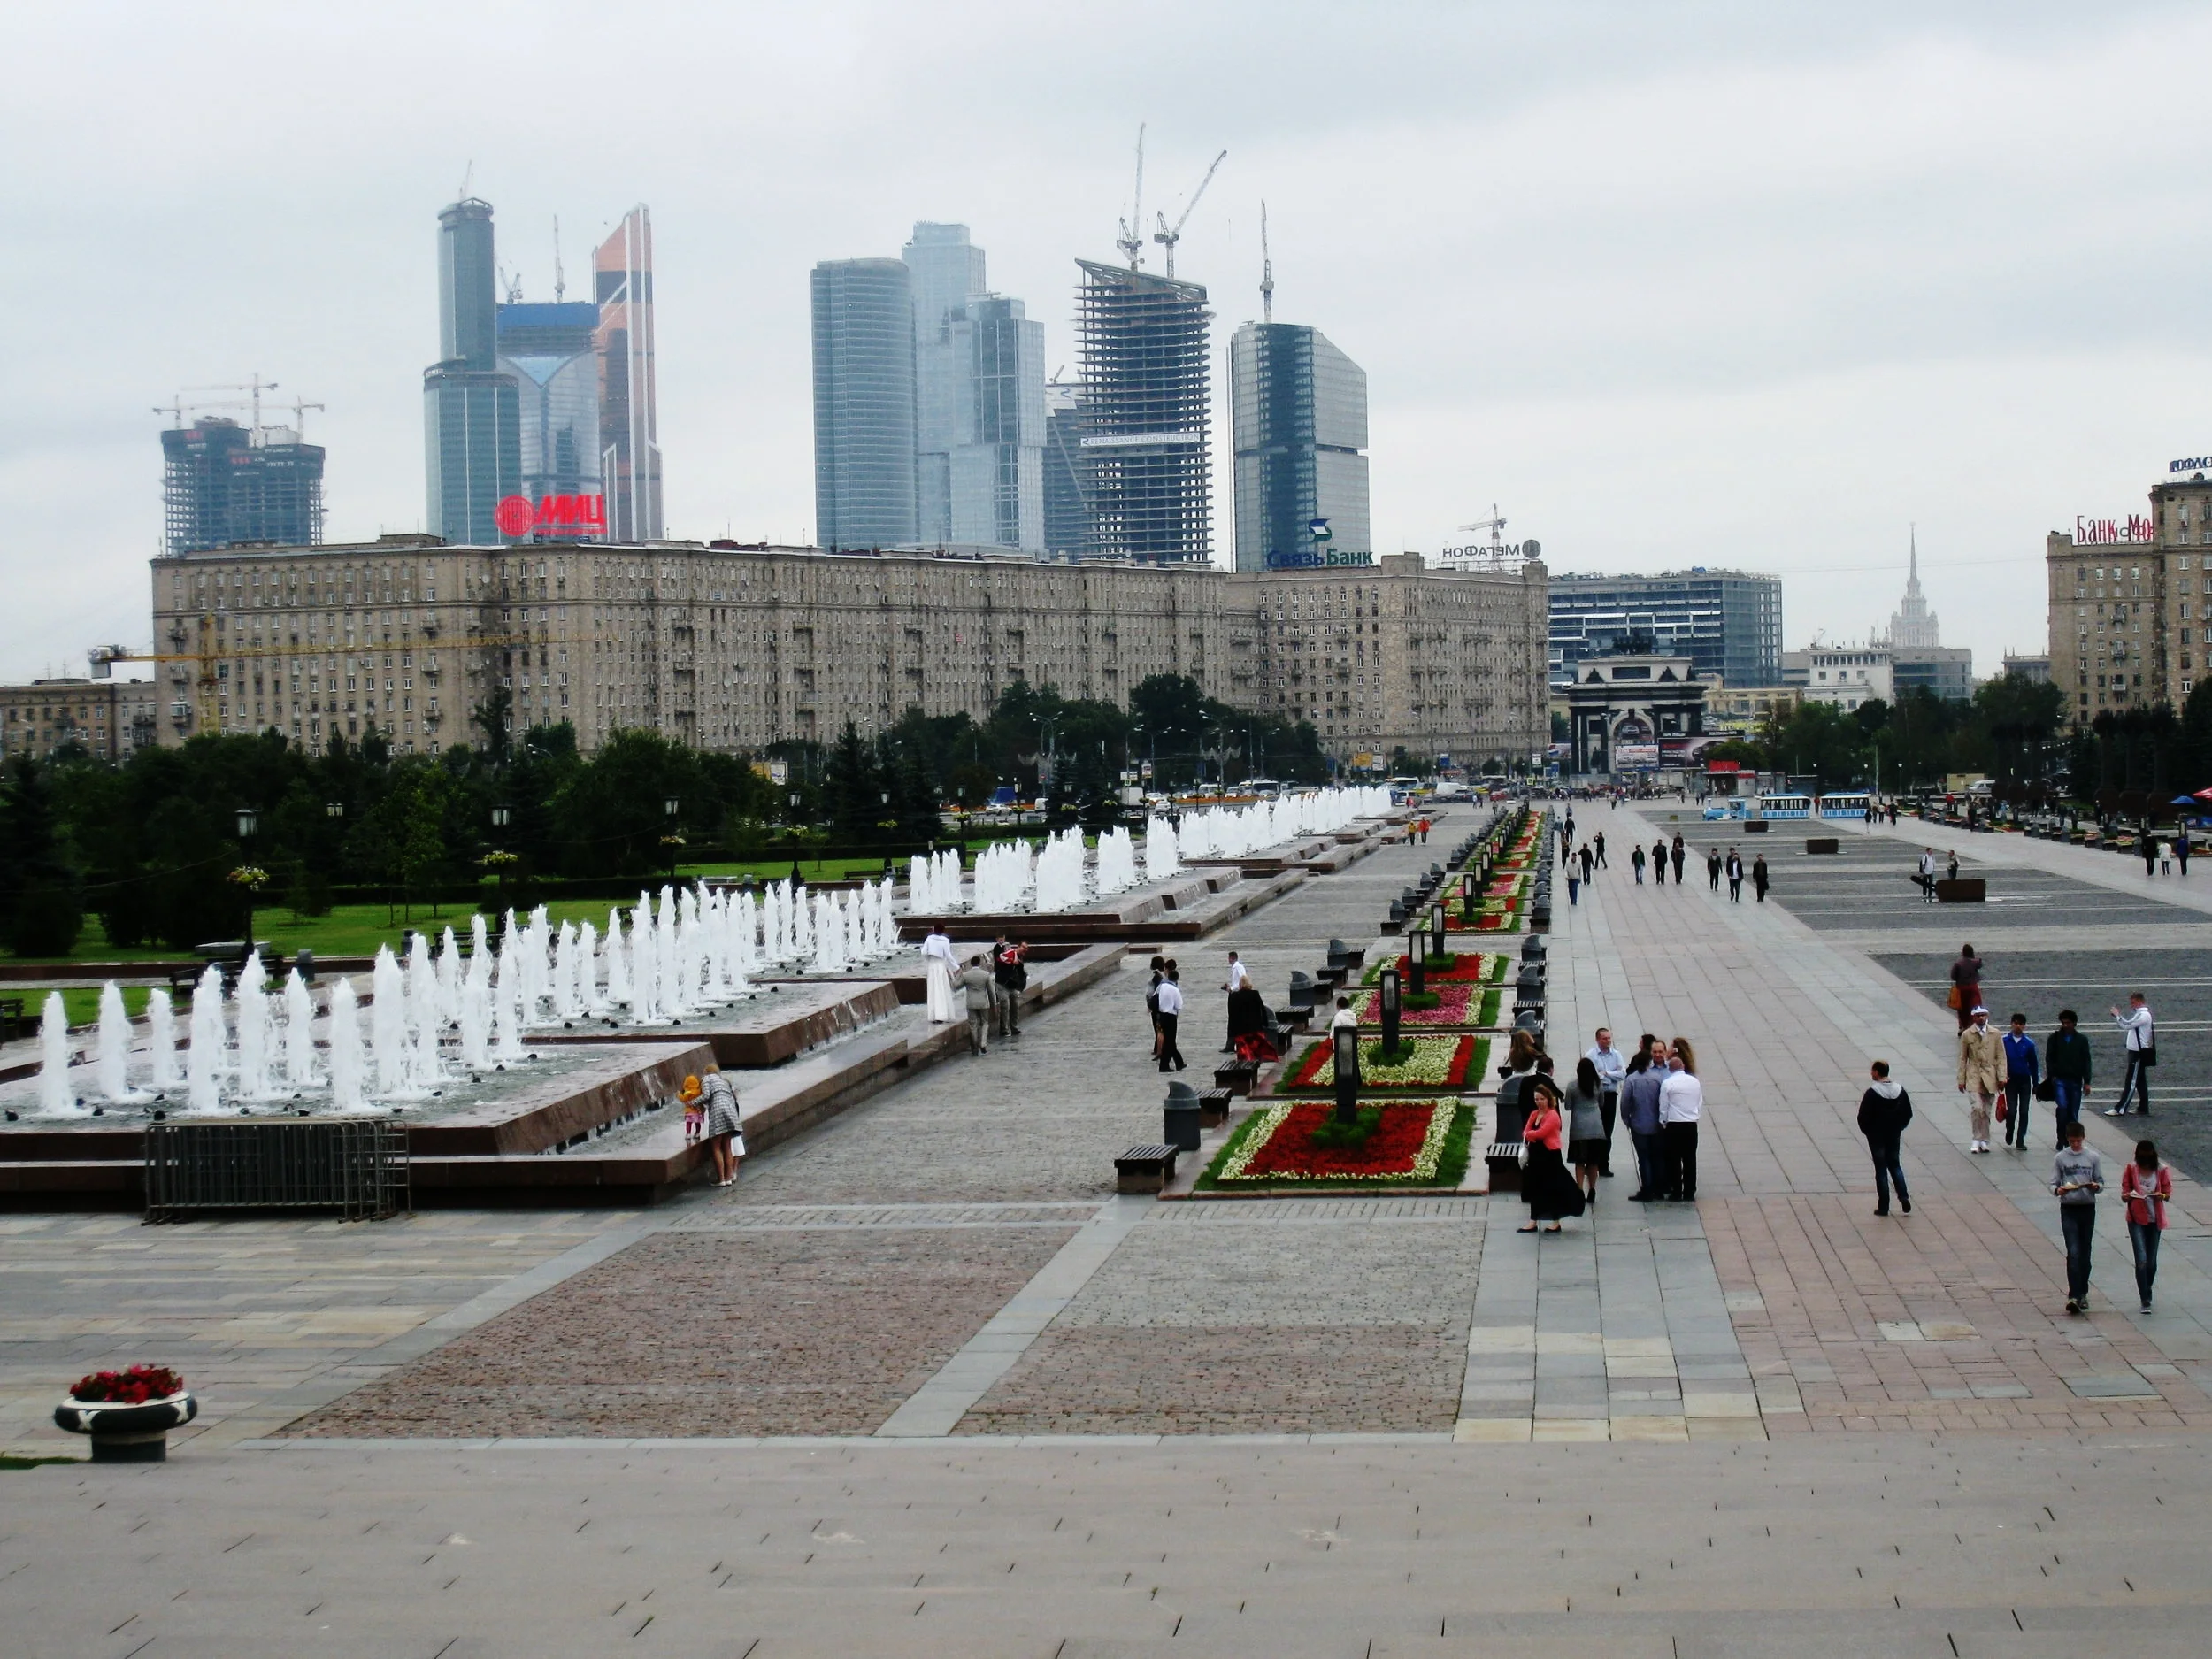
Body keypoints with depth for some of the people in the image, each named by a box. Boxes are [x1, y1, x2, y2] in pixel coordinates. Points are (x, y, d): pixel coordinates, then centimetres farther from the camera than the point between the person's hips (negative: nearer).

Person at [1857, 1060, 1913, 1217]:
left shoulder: (1872, 1092, -17)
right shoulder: (1900, 1090, 0)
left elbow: (1863, 1116, -16)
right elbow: (1908, 1114, 5)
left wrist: (1867, 1131, 1)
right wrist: (1898, 1127, 15)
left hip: (1877, 1136, -4)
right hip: (1895, 1135, 5)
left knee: (1881, 1169, 2)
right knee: (1895, 1165, 19)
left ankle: (1883, 1206, 5)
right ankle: (1904, 1197, 4)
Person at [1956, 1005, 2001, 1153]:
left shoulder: (1995, 1034, 4)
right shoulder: (1966, 1035, 2)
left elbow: (2001, 1057, 5)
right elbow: (1963, 1058, 5)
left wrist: (2001, 1077, -3)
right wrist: (1961, 1080, 3)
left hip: (1990, 1078, 2)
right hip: (1973, 1077, -2)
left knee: (1986, 1110, 6)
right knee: (1976, 1107, -17)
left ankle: (1984, 1140, 17)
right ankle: (1977, 1139, -5)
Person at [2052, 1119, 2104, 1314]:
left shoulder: (2093, 1158, 5)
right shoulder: (2060, 1158, 2)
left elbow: (2101, 1182, 7)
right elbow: (2053, 1184, 2)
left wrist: (2096, 1186, -16)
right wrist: (2058, 1190, -21)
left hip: (2088, 1208, 2)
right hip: (2068, 1209, -2)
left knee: (2085, 1253, 8)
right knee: (2073, 1253, -12)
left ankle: (2082, 1293, 21)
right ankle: (2074, 1296, -16)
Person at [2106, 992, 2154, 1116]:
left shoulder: (2143, 1015, -20)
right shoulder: (2139, 1013, 13)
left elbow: (2127, 1025, -25)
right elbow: (2129, 1025, 16)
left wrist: (2117, 1015, -13)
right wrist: (2118, 1016, 4)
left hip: (2139, 1053, -10)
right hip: (2136, 1051, 10)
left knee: (2131, 1082, -8)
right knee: (2140, 1081, 14)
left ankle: (2120, 1109, -8)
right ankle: (2143, 1108, 20)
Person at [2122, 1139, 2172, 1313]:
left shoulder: (2161, 1170, -1)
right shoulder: (2131, 1169, -2)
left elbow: (2168, 1192, 2)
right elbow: (2124, 1194, 0)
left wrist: (2161, 1196, -21)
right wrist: (2128, 1196, -24)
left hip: (2155, 1219, 1)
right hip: (2136, 1219, -1)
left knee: (2151, 1261, 10)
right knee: (2141, 1260, -12)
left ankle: (2146, 1294, 32)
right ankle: (2145, 1300, -12)